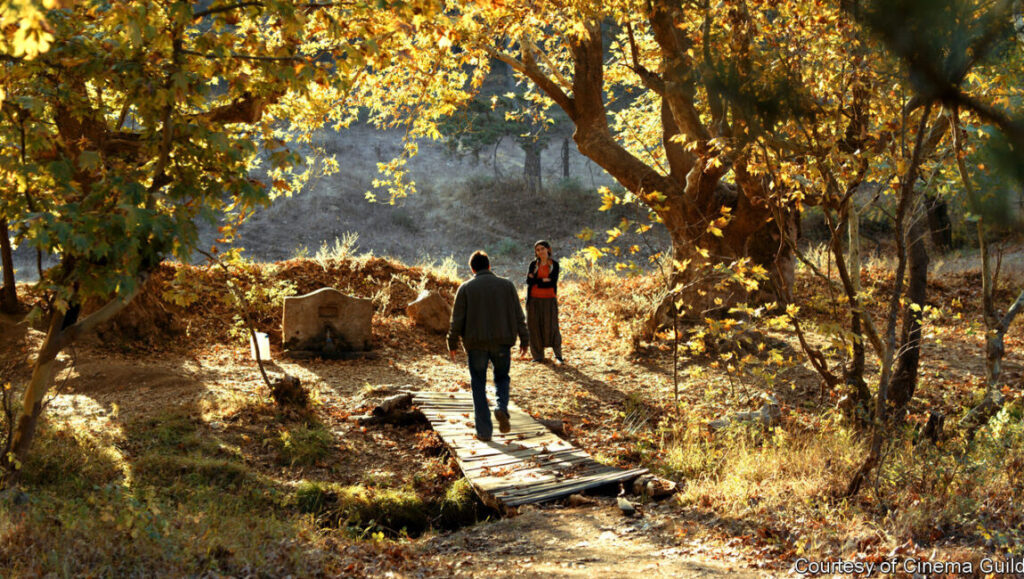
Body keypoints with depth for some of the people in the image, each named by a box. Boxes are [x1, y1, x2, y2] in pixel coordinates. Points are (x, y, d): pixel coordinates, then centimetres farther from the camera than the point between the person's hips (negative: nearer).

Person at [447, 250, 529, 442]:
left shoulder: (466, 288, -2)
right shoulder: (507, 285, 3)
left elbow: (457, 320, -3)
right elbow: (518, 316, 2)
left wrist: (452, 344, 6)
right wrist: (524, 340, 9)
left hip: (476, 344, -1)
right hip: (502, 342, 1)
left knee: (478, 385, 9)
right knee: (502, 377, 21)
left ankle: (484, 431, 4)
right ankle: (502, 408, -8)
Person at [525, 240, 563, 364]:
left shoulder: (554, 264, 4)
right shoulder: (534, 264, 7)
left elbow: (553, 282, -8)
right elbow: (528, 281, -5)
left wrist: (536, 280, -8)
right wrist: (544, 280, -14)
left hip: (549, 299, -2)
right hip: (534, 299, 2)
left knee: (551, 327, -7)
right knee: (535, 327, 1)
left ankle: (558, 356, 0)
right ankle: (538, 356, 10)